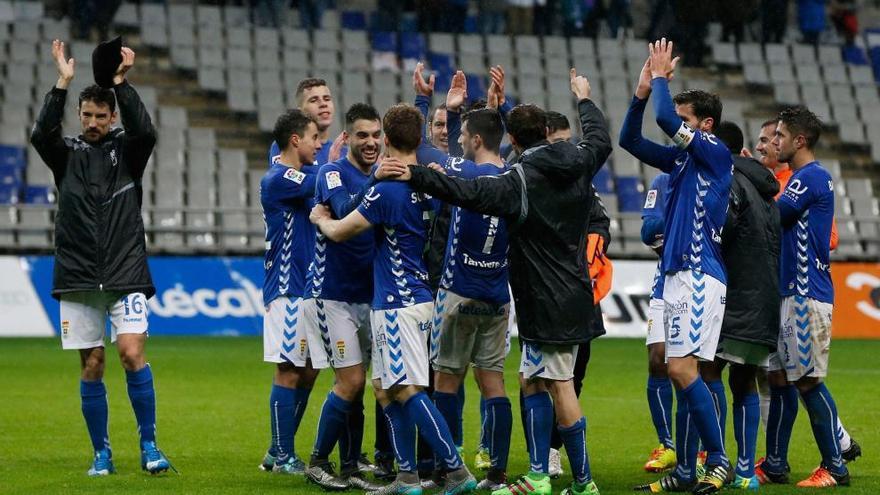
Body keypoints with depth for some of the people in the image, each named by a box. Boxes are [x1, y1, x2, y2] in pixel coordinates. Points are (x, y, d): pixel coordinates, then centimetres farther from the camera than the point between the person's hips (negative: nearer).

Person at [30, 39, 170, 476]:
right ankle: (102, 453, 10)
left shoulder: (127, 150, 6)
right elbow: (42, 134, -12)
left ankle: (149, 445, -5)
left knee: (132, 353, -14)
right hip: (78, 276, 1)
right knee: (91, 366, 2)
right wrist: (62, 84, -18)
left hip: (126, 275, -1)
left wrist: (122, 84, -20)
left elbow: (145, 132, -15)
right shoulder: (68, 153, 8)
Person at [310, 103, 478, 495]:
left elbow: (339, 231, -8)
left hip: (398, 304, -9)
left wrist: (320, 219, 14)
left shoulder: (388, 189, -17)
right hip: (417, 297, 9)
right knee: (385, 388, 13)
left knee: (407, 389, -9)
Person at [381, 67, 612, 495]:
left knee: (558, 385, -6)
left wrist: (416, 176, -34)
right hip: (573, 295, 8)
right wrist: (585, 101, 44)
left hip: (547, 300, -8)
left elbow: (469, 192, -30)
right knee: (533, 380, 12)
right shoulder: (578, 164, 5)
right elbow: (600, 140, 27)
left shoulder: (520, 182, -16)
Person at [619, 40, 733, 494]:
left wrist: (660, 77, -4)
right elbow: (630, 140, 18)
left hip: (700, 277, -9)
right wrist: (643, 90, 8)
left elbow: (667, 121, -18)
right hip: (678, 275, 9)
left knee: (682, 368, -16)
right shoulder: (680, 158, 16)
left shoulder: (716, 154, -8)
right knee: (681, 373, 7)